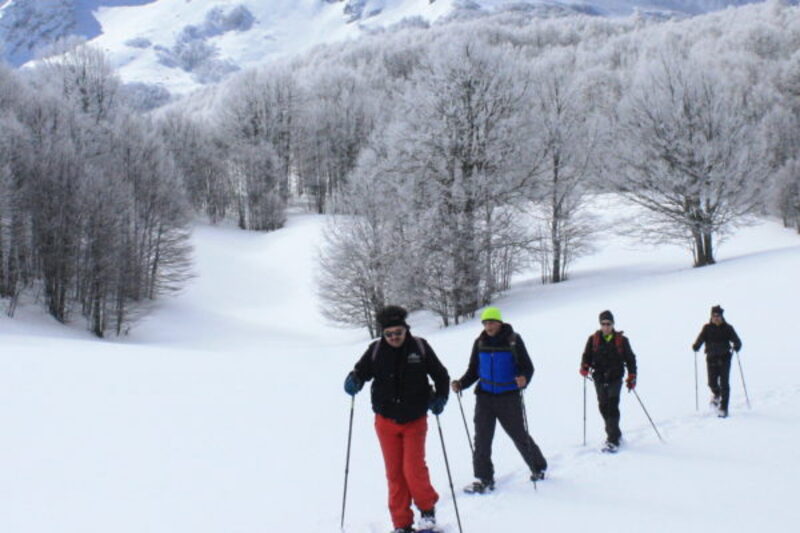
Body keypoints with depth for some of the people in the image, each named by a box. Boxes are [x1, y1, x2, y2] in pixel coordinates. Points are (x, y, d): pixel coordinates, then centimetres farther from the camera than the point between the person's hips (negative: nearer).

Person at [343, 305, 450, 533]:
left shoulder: (420, 347, -4)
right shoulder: (376, 350, -4)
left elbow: (441, 375, 6)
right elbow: (361, 371, 3)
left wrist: (440, 397, -8)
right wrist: (353, 381, -19)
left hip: (415, 420, -2)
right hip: (386, 420, 2)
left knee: (413, 469, -10)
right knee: (394, 473, 5)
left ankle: (427, 508, 18)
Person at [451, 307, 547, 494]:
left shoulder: (513, 340, -7)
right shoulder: (480, 343, 4)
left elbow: (527, 367, -5)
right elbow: (473, 371, 12)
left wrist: (524, 379, -27)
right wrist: (461, 384, -5)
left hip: (509, 396, -3)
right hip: (485, 396, 3)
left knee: (520, 435, 7)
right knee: (482, 438, -2)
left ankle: (538, 468, 29)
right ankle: (484, 479, 7)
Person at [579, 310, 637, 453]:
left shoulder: (621, 340, 2)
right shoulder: (593, 339, 6)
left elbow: (630, 359, 7)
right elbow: (587, 355, 10)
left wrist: (632, 377, 0)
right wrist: (585, 367, -10)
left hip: (615, 378, -3)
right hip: (599, 379, 3)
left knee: (612, 407, -11)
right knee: (603, 407, 7)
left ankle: (613, 440, -12)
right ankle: (615, 433, 27)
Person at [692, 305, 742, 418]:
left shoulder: (727, 328, 1)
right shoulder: (707, 328, 3)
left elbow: (736, 340, -3)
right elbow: (700, 339, -5)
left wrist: (737, 346, -26)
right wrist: (696, 346, -27)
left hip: (724, 358, -1)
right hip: (711, 358, 1)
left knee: (724, 384, -6)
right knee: (712, 383, 0)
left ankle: (723, 408, 1)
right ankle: (716, 395, 37)